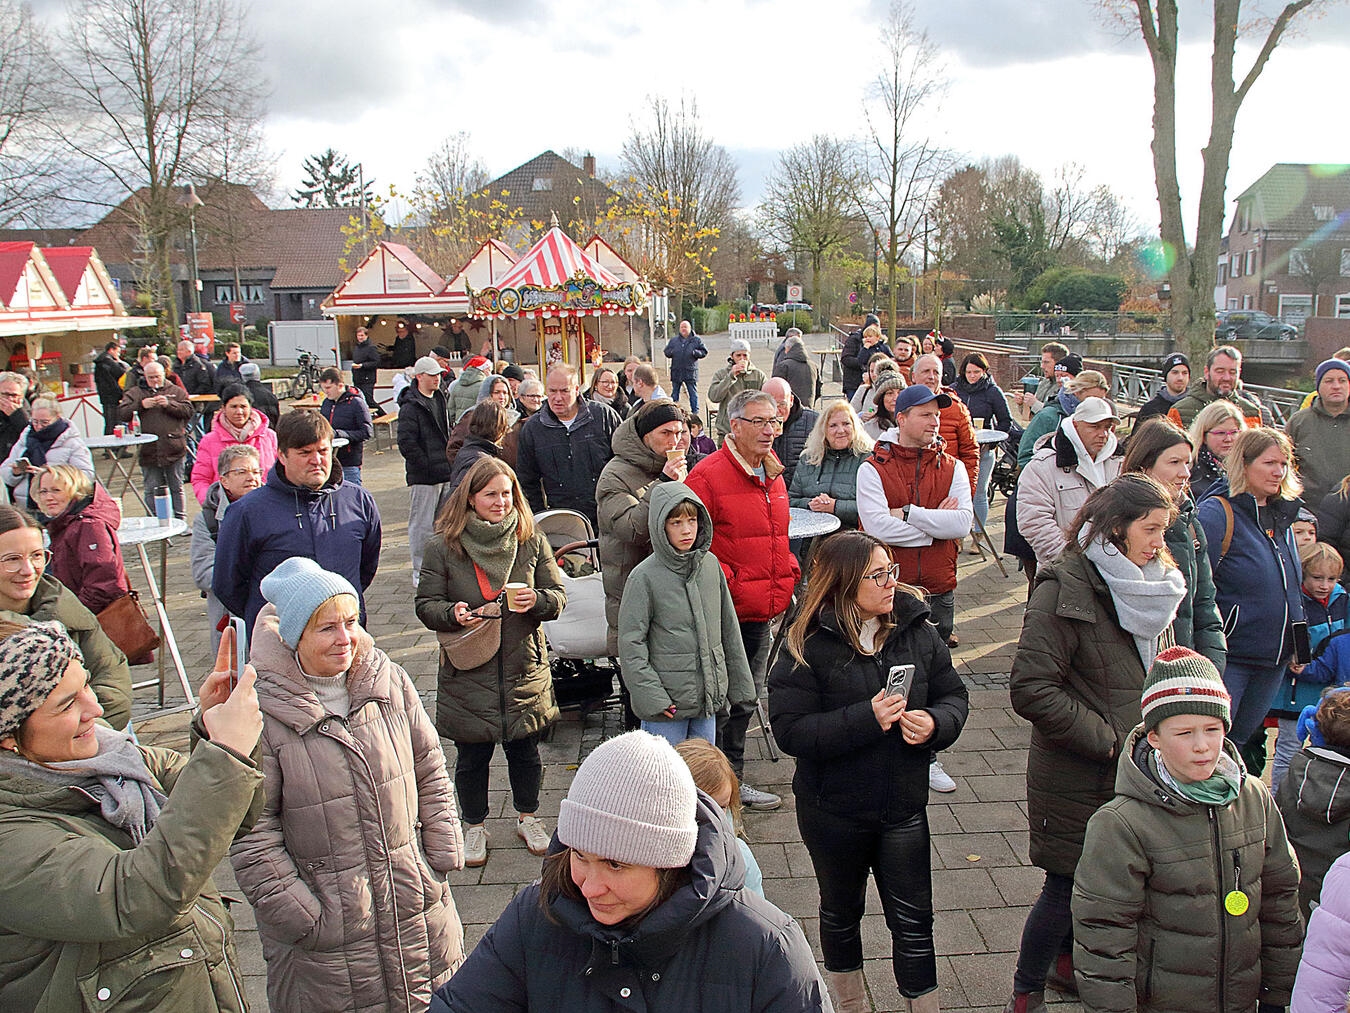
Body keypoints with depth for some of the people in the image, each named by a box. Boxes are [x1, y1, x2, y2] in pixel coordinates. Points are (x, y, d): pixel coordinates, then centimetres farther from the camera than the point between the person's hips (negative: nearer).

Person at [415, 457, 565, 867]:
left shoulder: (531, 541, 0)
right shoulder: (442, 546, -5)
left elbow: (558, 596, 3)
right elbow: (426, 604, -2)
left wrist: (537, 600, -19)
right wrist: (453, 614, -23)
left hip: (524, 670, 2)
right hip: (468, 674, -1)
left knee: (525, 750, 17)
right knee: (472, 757, 11)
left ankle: (527, 817, 39)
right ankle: (474, 827, 32)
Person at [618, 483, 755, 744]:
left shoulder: (711, 565, 4)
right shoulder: (644, 577, -11)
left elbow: (729, 628, 12)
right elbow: (630, 642, -10)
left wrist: (740, 684, 14)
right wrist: (650, 695, -15)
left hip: (708, 698, 5)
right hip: (667, 702, -5)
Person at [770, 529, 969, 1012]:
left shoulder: (916, 630, -6)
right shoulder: (808, 646, -18)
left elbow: (954, 695, 3)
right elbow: (790, 730, -22)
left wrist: (935, 723, -19)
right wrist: (867, 719, -30)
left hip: (904, 806, 2)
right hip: (834, 812, -1)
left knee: (913, 919, 8)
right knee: (841, 913, 21)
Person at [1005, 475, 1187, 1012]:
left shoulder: (1145, 585, 7)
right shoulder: (1064, 589, -19)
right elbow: (1032, 689, -23)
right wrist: (1106, 740, -19)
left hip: (1130, 771, 7)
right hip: (1076, 778, -7)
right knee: (1066, 886, 4)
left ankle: (1068, 961, 42)